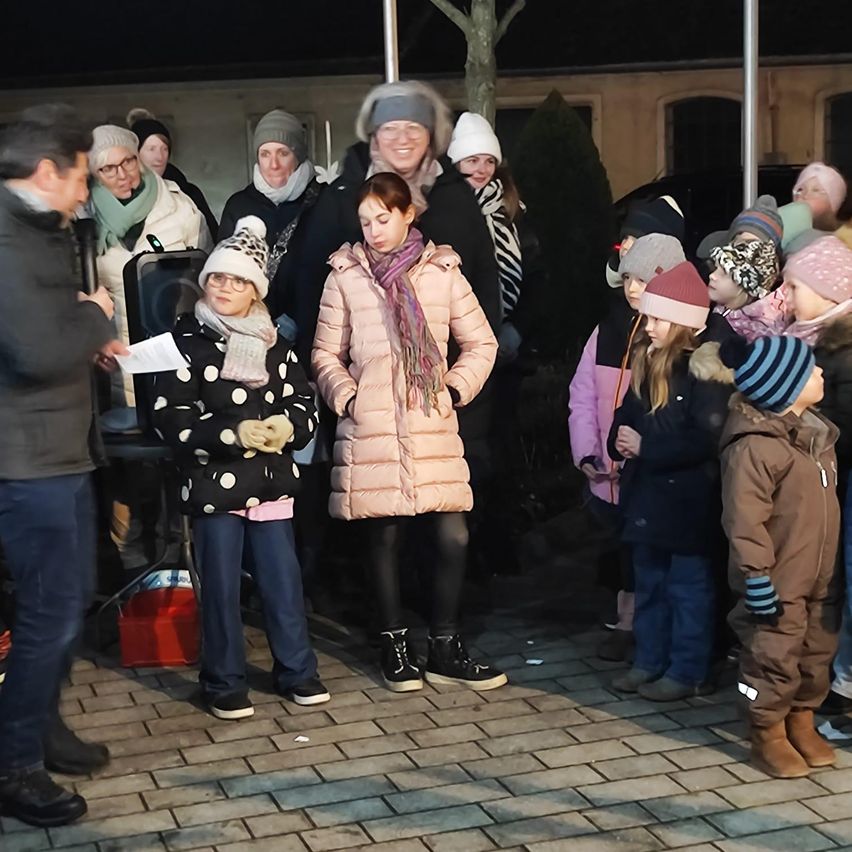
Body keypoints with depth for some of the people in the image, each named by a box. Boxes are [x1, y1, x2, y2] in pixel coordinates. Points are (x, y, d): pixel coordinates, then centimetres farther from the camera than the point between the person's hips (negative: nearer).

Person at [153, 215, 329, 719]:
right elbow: (171, 415, -11)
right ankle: (225, 683, 16)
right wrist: (232, 434, -19)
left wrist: (289, 425, -12)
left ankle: (297, 671, 24)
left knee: (284, 580, 9)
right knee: (222, 586, 4)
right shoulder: (186, 341, -4)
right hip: (214, 483, -4)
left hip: (272, 479, 4)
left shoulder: (275, 344, 10)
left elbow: (304, 402, 11)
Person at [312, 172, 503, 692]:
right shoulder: (346, 276, 5)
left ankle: (445, 648, 11)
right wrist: (347, 396, -6)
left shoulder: (443, 272, 8)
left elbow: (482, 344, 13)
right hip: (370, 430, -1)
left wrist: (456, 388, -1)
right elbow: (326, 354, 9)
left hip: (433, 427, 1)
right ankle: (395, 644, 21)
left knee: (454, 536, -4)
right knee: (385, 537, 6)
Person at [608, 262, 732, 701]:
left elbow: (705, 439, -23)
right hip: (648, 495, 8)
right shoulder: (647, 361, 8)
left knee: (688, 587, 4)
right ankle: (650, 661, 30)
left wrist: (645, 446, -18)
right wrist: (619, 442, -6)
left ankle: (688, 672, 14)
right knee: (649, 583, 18)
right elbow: (627, 414, 16)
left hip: (687, 501, -8)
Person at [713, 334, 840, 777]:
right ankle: (769, 736, 21)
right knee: (774, 659, 5)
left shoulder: (815, 431, 7)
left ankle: (802, 722, 36)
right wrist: (757, 578, -21)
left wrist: (832, 562, 19)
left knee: (816, 656, 18)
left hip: (820, 578, 8)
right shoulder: (754, 445, -23)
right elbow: (745, 521, -23)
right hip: (778, 584, -8)